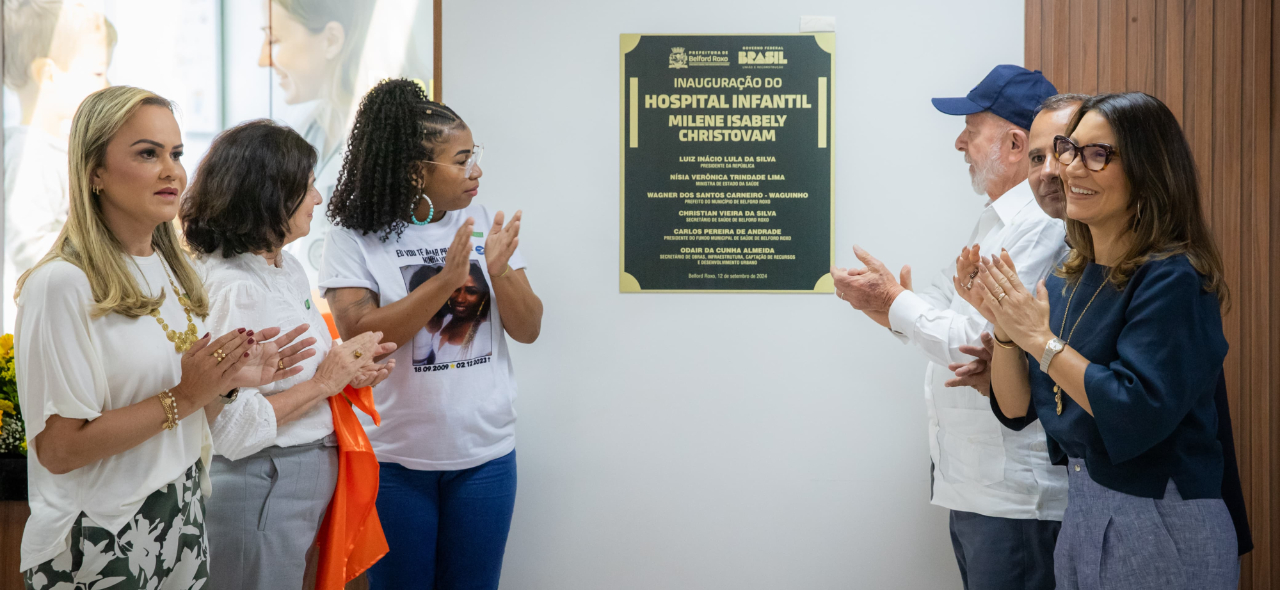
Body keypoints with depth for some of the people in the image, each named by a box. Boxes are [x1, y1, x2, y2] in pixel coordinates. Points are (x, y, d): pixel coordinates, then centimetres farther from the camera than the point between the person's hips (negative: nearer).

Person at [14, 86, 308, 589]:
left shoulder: (170, 270, 7)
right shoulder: (63, 285, -19)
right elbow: (57, 448, -20)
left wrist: (228, 379, -2)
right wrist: (183, 397, -21)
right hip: (101, 543, -7)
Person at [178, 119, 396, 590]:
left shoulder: (286, 266, 7)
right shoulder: (232, 286, -22)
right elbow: (230, 427, -26)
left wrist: (344, 367, 1)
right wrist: (325, 382, -18)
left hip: (303, 485, 9)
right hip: (259, 493, -9)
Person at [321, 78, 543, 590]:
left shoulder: (486, 225, 2)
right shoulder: (354, 239, -7)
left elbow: (528, 330, 2)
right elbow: (359, 335, -18)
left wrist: (500, 273, -17)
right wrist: (446, 280, -25)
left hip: (486, 454, 3)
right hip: (396, 458, -3)